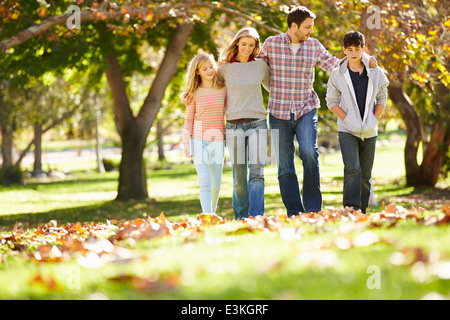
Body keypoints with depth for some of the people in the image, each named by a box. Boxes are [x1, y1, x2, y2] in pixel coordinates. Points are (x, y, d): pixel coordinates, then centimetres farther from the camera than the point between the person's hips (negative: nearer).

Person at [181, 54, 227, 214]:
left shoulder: (223, 89, 5)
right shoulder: (194, 94, 1)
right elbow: (189, 119, 4)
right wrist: (186, 143, -4)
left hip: (218, 140, 2)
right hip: (198, 140, -2)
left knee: (216, 185, 5)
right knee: (205, 183, -12)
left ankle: (213, 211, 29)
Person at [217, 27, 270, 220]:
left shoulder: (261, 66, 7)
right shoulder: (224, 67, 4)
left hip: (257, 123, 0)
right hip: (234, 125, 0)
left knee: (257, 173, -12)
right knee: (239, 177, 0)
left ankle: (256, 217, -17)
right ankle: (241, 218, 11)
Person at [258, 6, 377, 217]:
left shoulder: (314, 46, 5)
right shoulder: (271, 44, -1)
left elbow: (335, 66, 10)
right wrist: (277, 90, 7)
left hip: (306, 110, 0)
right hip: (279, 113, 0)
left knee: (309, 153, -21)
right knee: (285, 166, 1)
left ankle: (313, 209, -12)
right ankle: (294, 214, 8)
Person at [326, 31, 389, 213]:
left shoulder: (375, 72, 4)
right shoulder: (337, 74, 0)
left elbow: (382, 97, 12)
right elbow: (331, 101, 3)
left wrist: (374, 119, -1)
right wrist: (347, 119, -9)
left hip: (369, 131, 3)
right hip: (347, 130, -3)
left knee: (366, 174, 5)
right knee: (352, 169, -19)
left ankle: (362, 210, 14)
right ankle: (351, 208, -23)